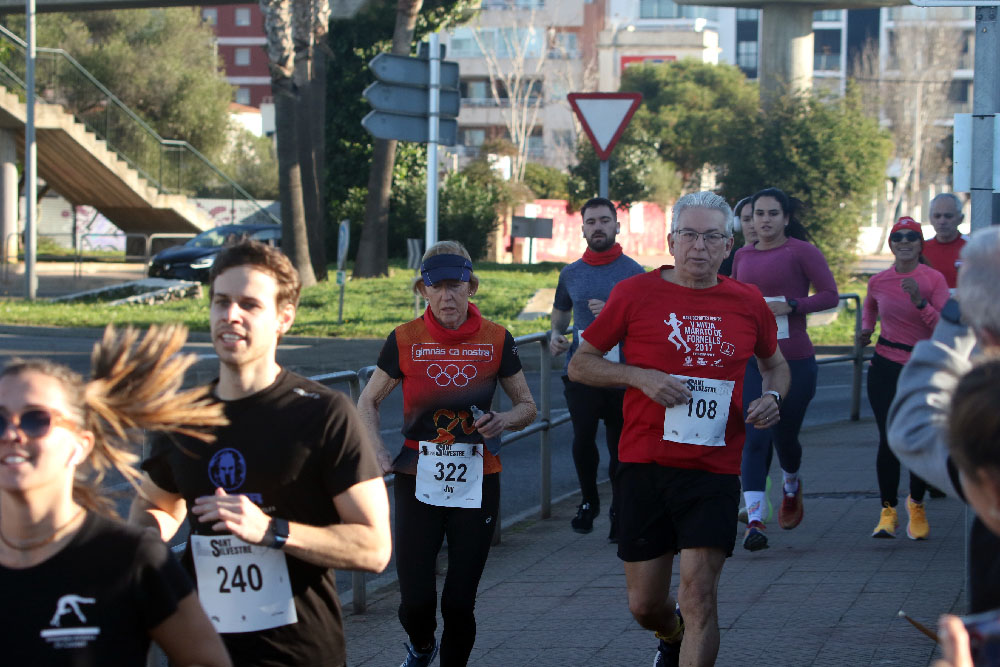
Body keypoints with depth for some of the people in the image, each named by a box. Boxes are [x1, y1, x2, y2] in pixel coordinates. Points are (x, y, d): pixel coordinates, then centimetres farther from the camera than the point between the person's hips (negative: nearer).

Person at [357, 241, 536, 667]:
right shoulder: (405, 340, -1)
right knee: (415, 599, -3)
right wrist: (380, 454, -5)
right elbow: (368, 402, 11)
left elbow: (527, 406, 10)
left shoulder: (496, 340, 0)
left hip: (477, 483, 0)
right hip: (418, 480, 0)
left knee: (460, 601, 0)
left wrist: (504, 421, -13)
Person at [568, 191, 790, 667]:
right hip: (644, 466, 0)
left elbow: (775, 364, 24)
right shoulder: (636, 294, -1)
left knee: (699, 595, -13)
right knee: (645, 605, 10)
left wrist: (772, 397, 1)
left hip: (714, 471, 0)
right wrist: (640, 376, -12)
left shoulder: (747, 303, 5)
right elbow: (580, 365, 4)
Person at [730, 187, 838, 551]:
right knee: (754, 437, -11)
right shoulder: (743, 256, 10)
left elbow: (830, 294, -7)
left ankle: (791, 487, 46)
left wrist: (790, 305, -18)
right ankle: (755, 520, -16)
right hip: (750, 359, 2)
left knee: (784, 436, 11)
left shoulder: (802, 252, -4)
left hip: (795, 360, -2)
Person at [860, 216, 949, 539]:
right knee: (889, 440, -7)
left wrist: (920, 303, -26)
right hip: (886, 367, 1)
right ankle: (888, 511, 7)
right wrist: (866, 329, 7)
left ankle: (916, 505, 25)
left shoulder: (933, 279, -7)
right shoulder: (878, 282, 1)